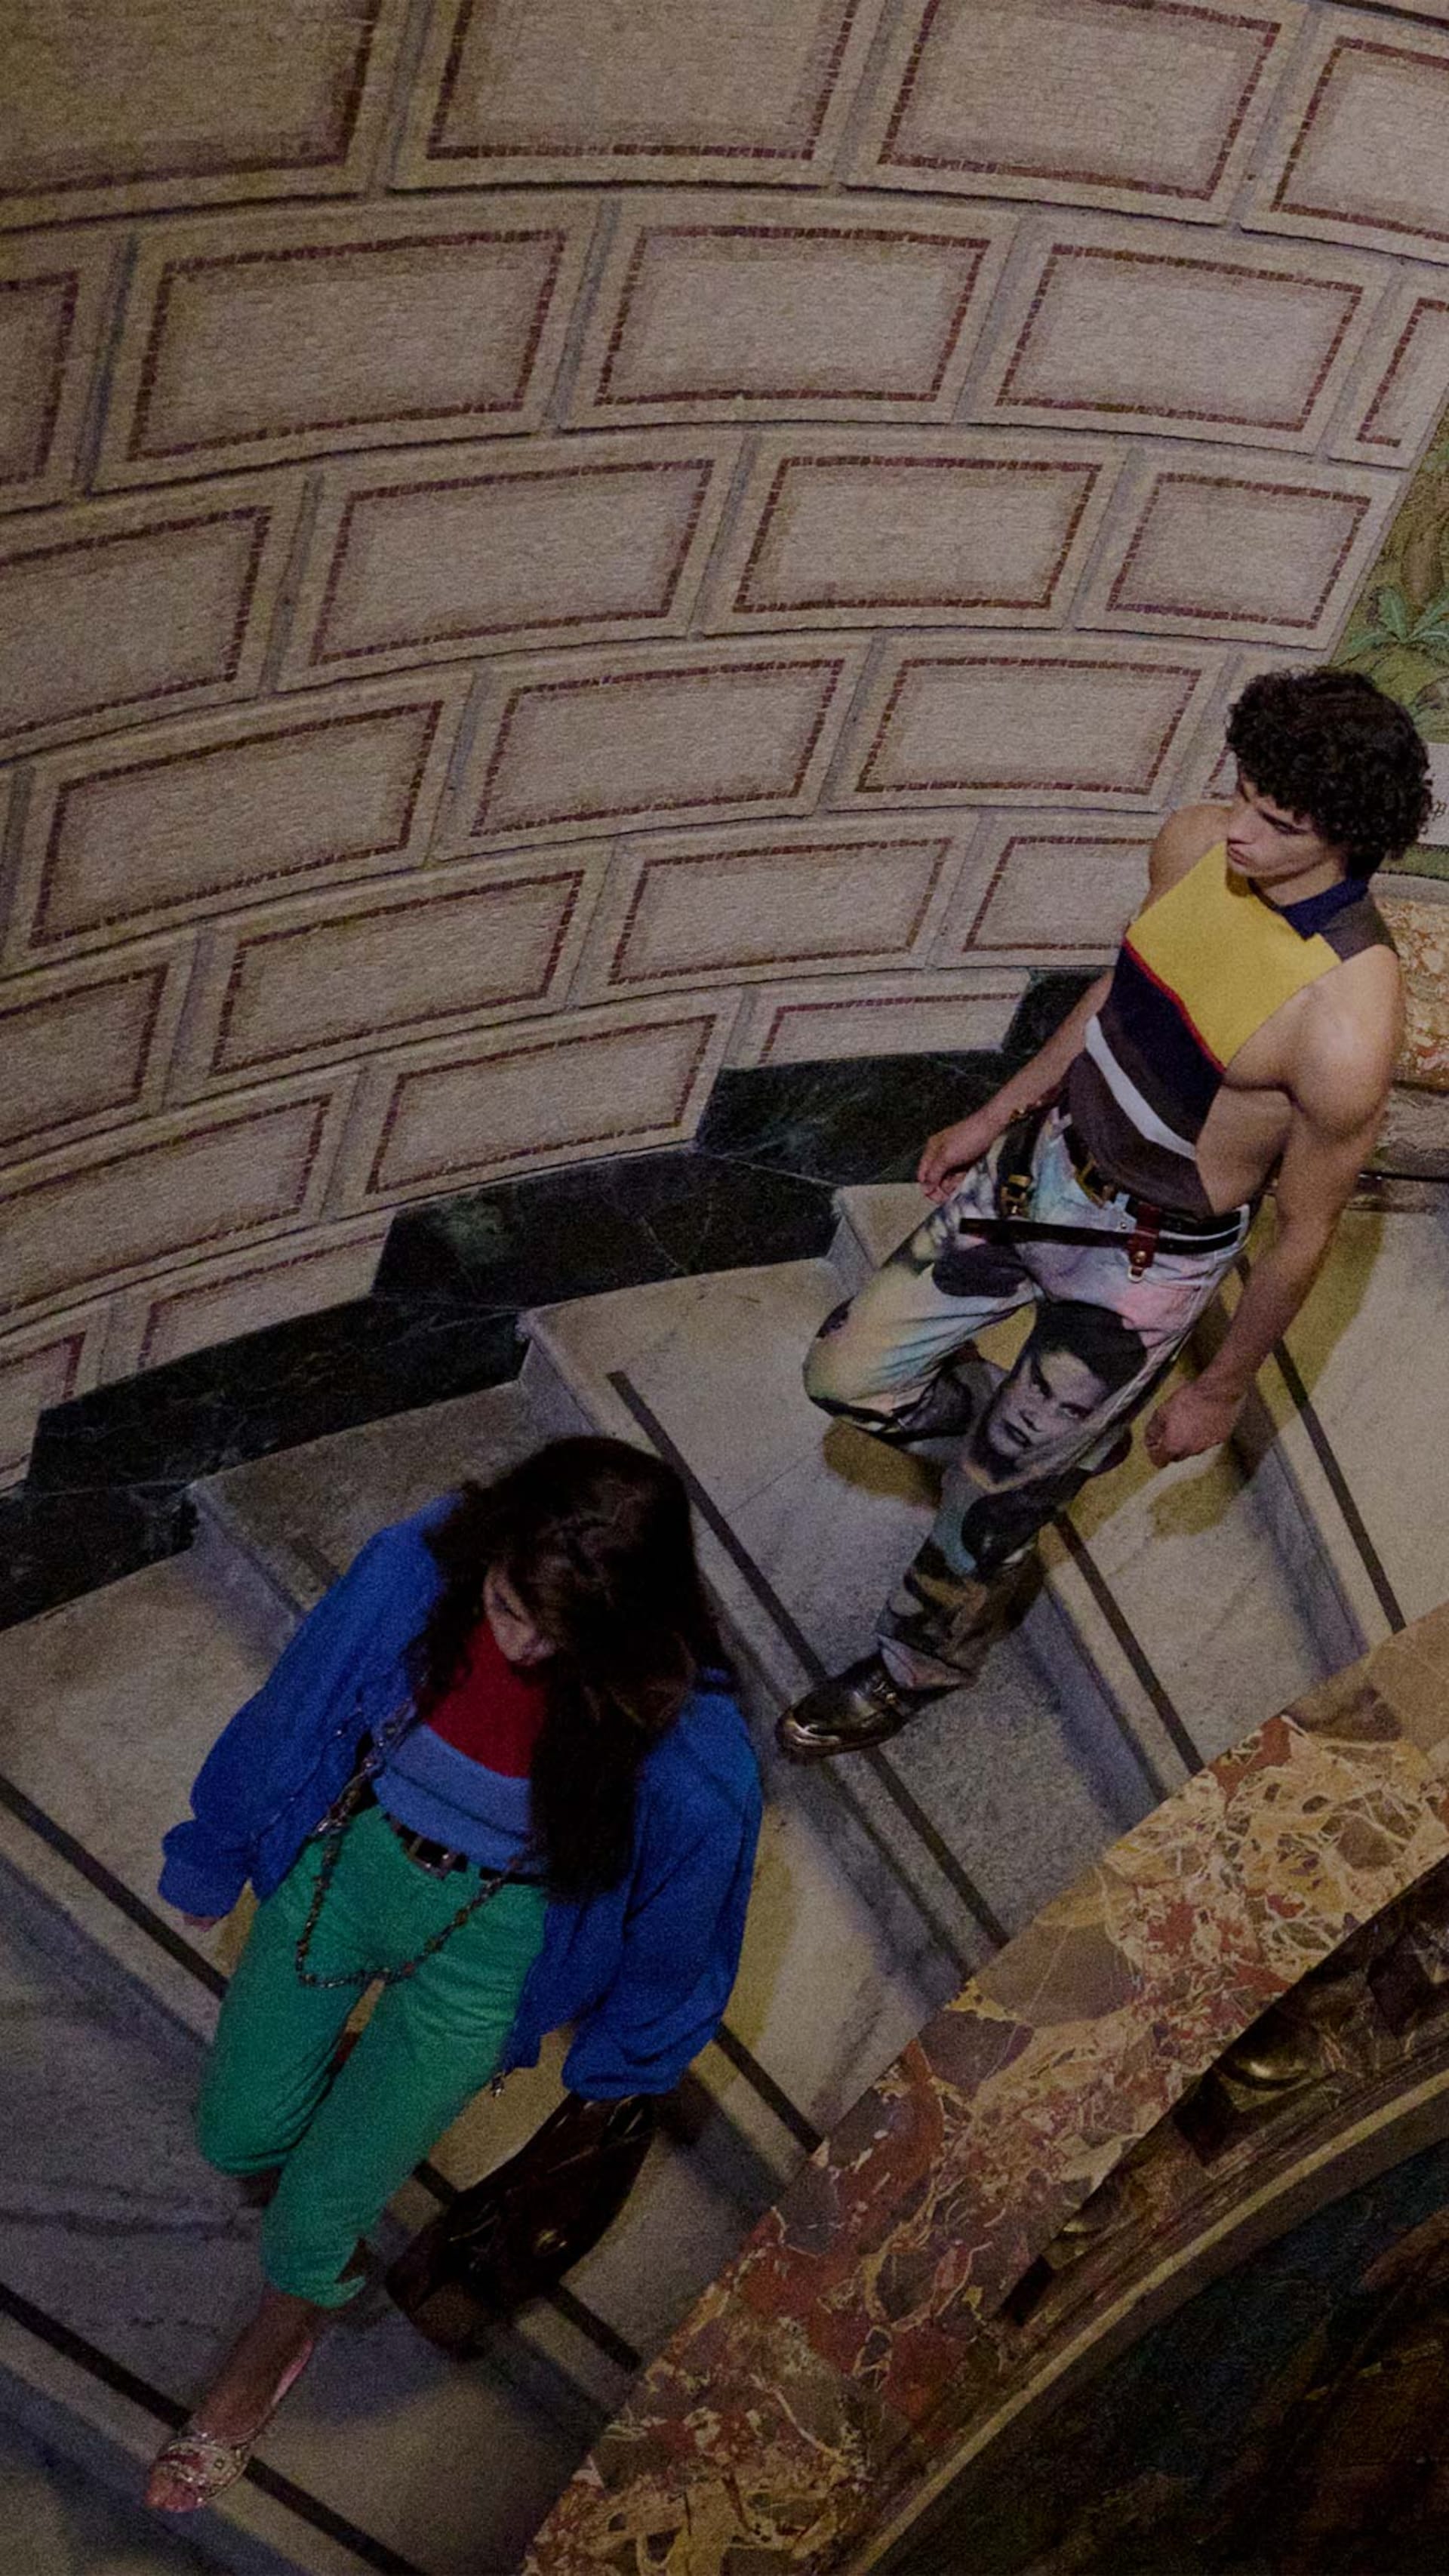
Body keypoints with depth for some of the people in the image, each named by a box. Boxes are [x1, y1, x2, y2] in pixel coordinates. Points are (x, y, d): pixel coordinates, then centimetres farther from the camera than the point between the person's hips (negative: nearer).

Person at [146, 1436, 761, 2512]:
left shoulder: (686, 1747, -32)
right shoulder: (418, 1569, -28)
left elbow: (678, 1913, -10)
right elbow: (295, 1711, -7)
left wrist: (620, 2059, 8)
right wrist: (213, 1857, 9)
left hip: (488, 1938, -3)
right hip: (350, 1858, 3)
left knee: (318, 2203, 7)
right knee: (239, 2137, 15)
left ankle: (275, 2347, 44)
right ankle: (368, 2090, 51)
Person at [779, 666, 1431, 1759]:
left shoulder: (1346, 1026, -32)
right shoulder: (1197, 841, -12)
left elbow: (1306, 1230, -18)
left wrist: (1223, 1389, -5)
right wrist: (999, 1113, 18)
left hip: (1142, 1265, -6)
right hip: (1044, 1159, 7)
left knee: (991, 1504, 9)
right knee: (849, 1374, 12)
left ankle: (917, 1670, 42)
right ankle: (1062, 1434, 40)